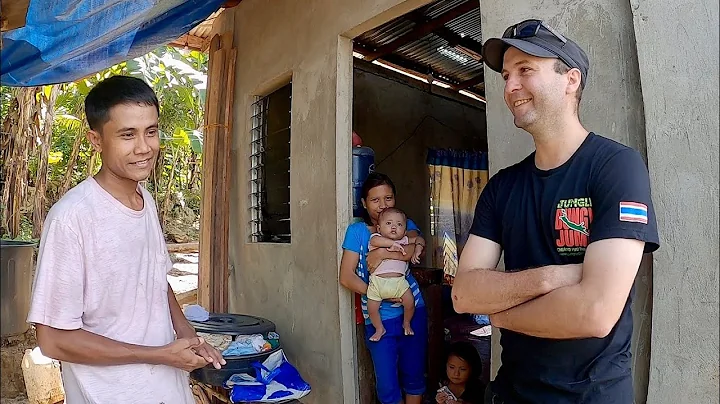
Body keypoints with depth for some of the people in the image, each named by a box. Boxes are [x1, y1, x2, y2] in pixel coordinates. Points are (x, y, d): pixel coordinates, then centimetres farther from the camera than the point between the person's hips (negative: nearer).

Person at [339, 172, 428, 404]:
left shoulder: (405, 224, 4)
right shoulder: (357, 231, -4)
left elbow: (417, 247, -19)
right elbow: (346, 278, -11)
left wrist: (382, 253, -24)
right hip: (379, 319, -2)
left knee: (414, 377, 16)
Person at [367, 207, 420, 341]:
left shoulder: (403, 240, 12)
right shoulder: (376, 238, 0)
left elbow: (418, 239, 18)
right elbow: (375, 240, -23)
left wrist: (417, 250, 0)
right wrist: (392, 243, -27)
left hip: (399, 281, 2)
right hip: (377, 281, -2)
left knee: (410, 302, -6)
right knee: (372, 309, -2)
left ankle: (406, 324, 25)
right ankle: (379, 329, 27)